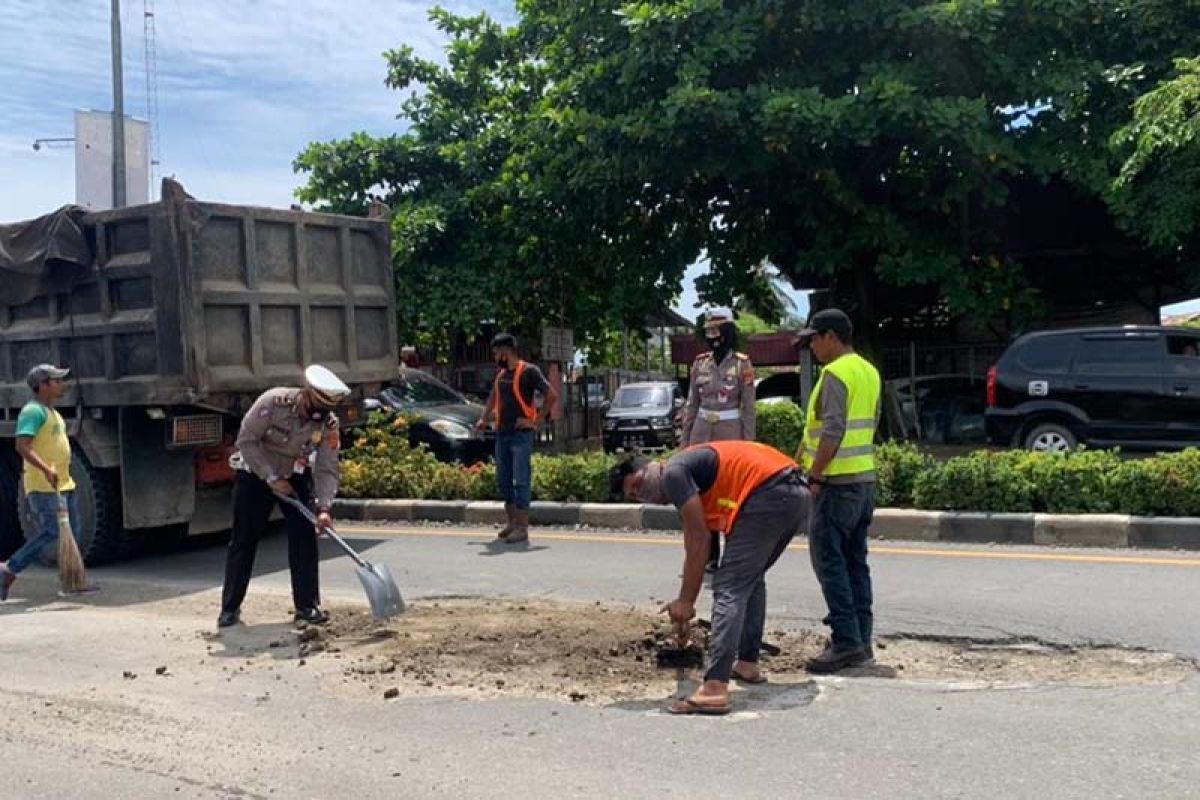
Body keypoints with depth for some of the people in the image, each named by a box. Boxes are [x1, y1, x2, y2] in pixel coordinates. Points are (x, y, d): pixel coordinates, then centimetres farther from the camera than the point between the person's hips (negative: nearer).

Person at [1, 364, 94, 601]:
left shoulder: (51, 412, 19)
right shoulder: (33, 411, -12)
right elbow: (22, 446, -23)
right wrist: (46, 470, -33)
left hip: (64, 484, 10)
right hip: (42, 486, -10)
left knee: (72, 533, 8)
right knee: (51, 532, -12)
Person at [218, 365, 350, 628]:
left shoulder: (329, 424, -18)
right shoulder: (273, 402, -28)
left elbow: (327, 469, -19)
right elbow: (246, 441, -22)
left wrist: (324, 508, -32)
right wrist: (272, 478, -24)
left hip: (295, 477, 3)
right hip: (255, 473, -2)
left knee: (305, 539, -7)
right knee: (243, 541, -1)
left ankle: (307, 605, 3)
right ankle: (230, 608, 10)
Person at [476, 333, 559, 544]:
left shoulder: (528, 371, -9)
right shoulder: (501, 374, 14)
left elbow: (552, 395, -13)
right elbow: (493, 397, 31)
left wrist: (537, 420, -12)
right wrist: (484, 419, 21)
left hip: (521, 434, -8)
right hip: (501, 433, 8)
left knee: (521, 480, -7)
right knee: (503, 480, 11)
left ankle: (522, 528, -5)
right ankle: (512, 522, 21)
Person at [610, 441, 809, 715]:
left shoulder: (673, 473, -1)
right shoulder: (693, 469, 28)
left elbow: (698, 539, -5)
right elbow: (697, 547, 31)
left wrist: (685, 600, 2)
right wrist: (686, 601, 35)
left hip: (768, 495, -10)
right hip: (797, 495, 10)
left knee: (730, 588, -9)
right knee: (752, 577, 26)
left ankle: (714, 689, -16)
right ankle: (747, 664, 31)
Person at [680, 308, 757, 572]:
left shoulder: (742, 365, -4)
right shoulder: (700, 363, 7)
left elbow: (748, 408, -3)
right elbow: (691, 405, 12)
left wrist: (749, 443, -7)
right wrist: (685, 439, 9)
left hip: (730, 432, -4)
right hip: (702, 432, 4)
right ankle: (709, 556, 13)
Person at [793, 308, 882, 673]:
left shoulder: (836, 373, -14)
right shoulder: (869, 371, 16)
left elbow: (833, 430, -22)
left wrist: (814, 476, -17)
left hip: (838, 482, -9)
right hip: (865, 479, 9)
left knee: (829, 560, -6)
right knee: (855, 561, 12)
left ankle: (846, 642, -7)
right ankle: (861, 641, 15)